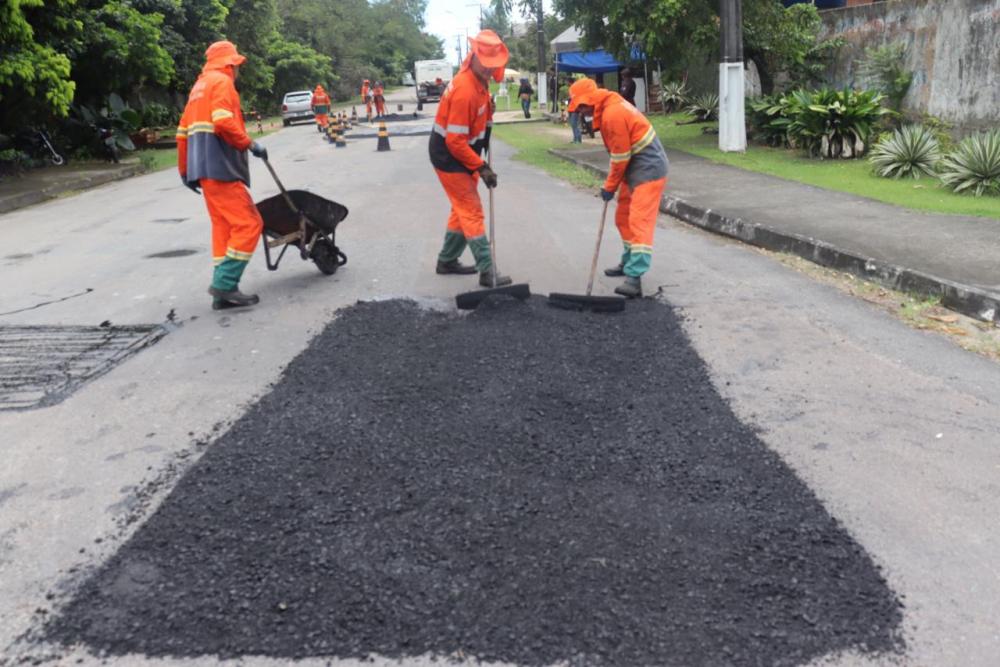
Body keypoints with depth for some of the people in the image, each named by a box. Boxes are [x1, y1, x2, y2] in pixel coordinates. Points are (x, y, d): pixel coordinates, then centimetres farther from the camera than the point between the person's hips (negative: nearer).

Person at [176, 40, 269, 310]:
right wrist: (250, 144, -11)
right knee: (249, 224, -9)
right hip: (220, 166, -10)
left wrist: (185, 170, 27)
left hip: (204, 168, 10)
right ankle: (224, 284, -13)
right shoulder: (222, 81, -3)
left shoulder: (198, 87, 25)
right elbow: (224, 122, -20)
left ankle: (223, 292, 9)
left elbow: (183, 133, 24)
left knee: (223, 226, 11)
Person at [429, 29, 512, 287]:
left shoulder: (479, 80, 0)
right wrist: (481, 168, -24)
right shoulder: (464, 90, -28)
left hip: (462, 152, 10)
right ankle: (487, 272, -4)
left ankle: (447, 260, 31)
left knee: (462, 208, 18)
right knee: (472, 212, -8)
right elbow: (455, 141, -28)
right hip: (448, 155, -10)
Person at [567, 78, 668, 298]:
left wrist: (610, 186, -8)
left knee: (639, 221, -15)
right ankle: (629, 263, 34)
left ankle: (634, 277, -20)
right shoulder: (609, 107, 9)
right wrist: (612, 183, 9)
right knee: (624, 218, 18)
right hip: (635, 167, 10)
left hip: (648, 169, -10)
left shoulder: (613, 114, -22)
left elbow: (620, 156, -18)